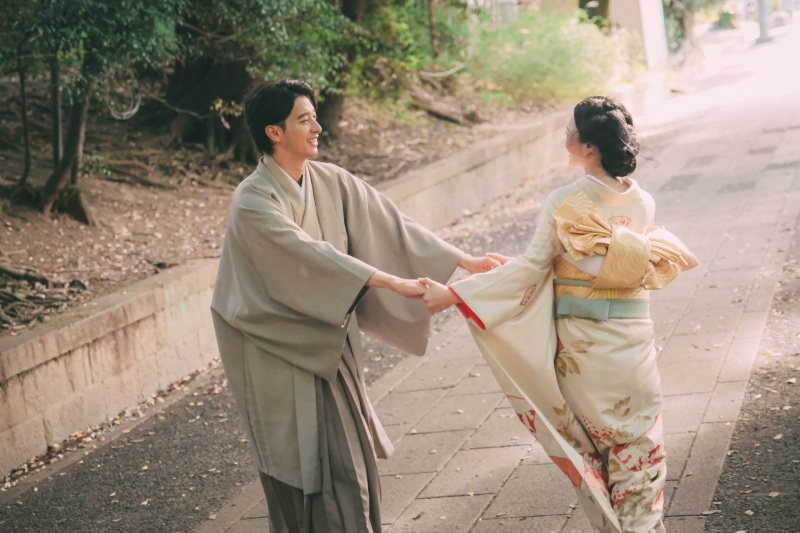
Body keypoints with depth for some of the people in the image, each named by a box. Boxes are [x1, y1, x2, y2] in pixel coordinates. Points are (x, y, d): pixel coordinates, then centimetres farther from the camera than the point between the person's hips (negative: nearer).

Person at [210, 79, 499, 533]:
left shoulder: (331, 181, 1)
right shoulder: (253, 202, -18)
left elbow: (389, 223, 1)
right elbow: (310, 256, -28)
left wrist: (466, 261, -3)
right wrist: (394, 283, -33)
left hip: (332, 345, 6)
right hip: (283, 355, -6)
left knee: (348, 461, 10)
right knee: (300, 475, 2)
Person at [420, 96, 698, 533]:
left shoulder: (563, 204, -16)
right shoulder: (643, 203, -1)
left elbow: (532, 268, -15)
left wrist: (454, 293, -10)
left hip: (579, 344, -2)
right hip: (632, 339, 2)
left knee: (589, 438, 16)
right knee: (638, 447, 14)